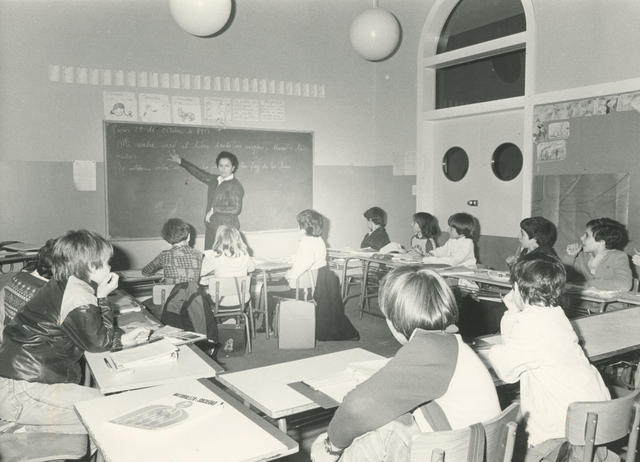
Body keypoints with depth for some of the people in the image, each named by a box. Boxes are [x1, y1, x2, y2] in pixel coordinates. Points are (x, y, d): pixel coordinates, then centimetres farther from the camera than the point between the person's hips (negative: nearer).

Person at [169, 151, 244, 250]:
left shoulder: (235, 185, -8)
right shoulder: (214, 180, 12)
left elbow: (236, 209, -15)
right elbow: (199, 173, 26)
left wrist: (214, 209, -13)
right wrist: (181, 161, 29)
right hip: (211, 227, 7)